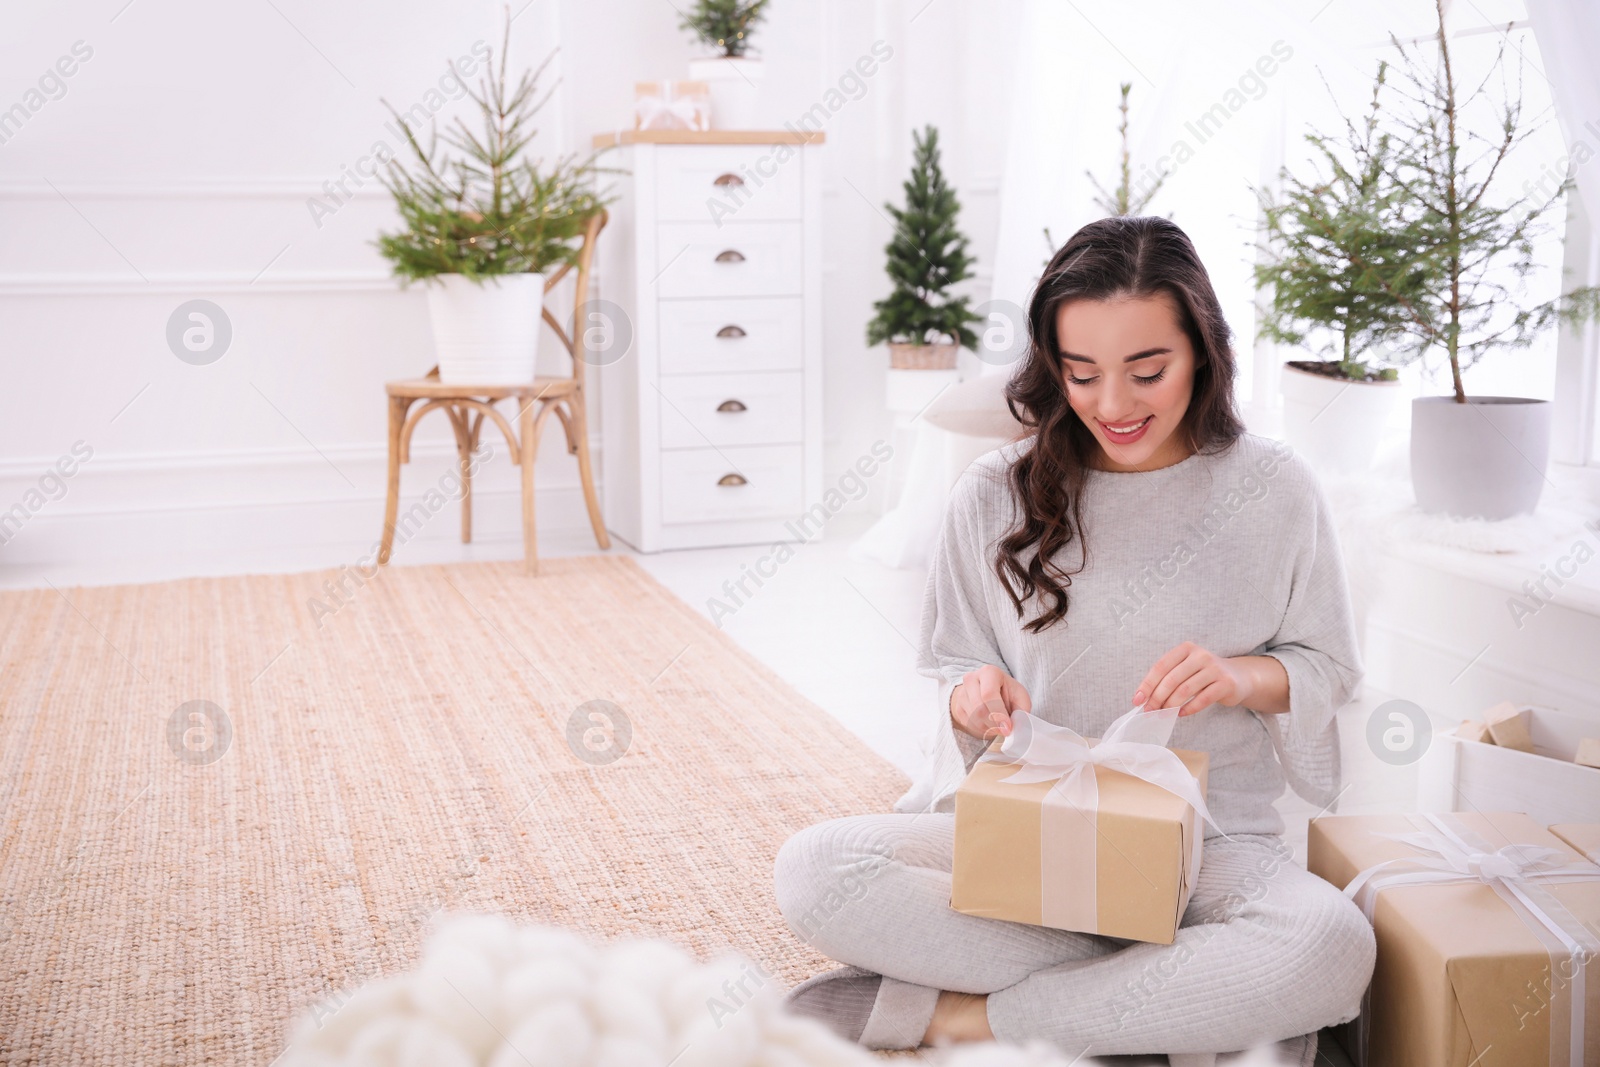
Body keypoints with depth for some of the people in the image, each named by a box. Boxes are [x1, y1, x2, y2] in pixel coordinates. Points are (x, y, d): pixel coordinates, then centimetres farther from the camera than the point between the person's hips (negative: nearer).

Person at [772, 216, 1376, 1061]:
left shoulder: (1274, 490, 0)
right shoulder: (996, 495, 2)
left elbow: (1329, 671, 8)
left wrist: (1246, 677, -14)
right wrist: (976, 697, -13)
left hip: (1206, 841, -1)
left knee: (1332, 944, -36)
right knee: (812, 870, -27)